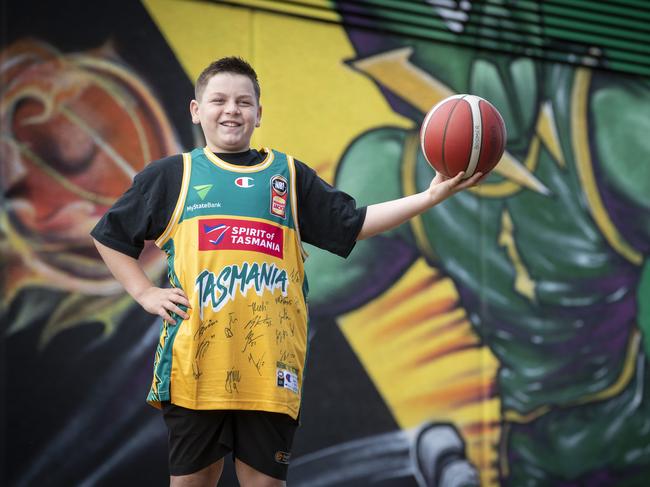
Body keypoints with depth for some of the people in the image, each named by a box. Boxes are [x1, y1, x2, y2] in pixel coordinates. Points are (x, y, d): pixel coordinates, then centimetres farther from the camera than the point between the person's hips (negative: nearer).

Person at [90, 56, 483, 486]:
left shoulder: (289, 176, 14)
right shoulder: (173, 176, 10)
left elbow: (354, 224, 11)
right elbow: (110, 236, 18)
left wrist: (430, 196, 1)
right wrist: (145, 293, 5)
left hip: (270, 368, 1)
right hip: (195, 365, -1)